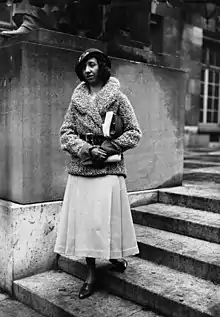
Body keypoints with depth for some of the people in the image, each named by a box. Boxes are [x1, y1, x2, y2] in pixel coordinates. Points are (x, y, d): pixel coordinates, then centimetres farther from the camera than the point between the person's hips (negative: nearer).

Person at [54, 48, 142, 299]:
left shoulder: (118, 98, -1)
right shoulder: (77, 99, 8)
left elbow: (134, 133, -1)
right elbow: (66, 134, 4)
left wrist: (107, 147, -12)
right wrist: (88, 149, -12)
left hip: (109, 168, -3)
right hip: (81, 169, 3)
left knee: (107, 217, 3)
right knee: (83, 220, 5)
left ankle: (116, 256, 30)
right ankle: (91, 272, 18)